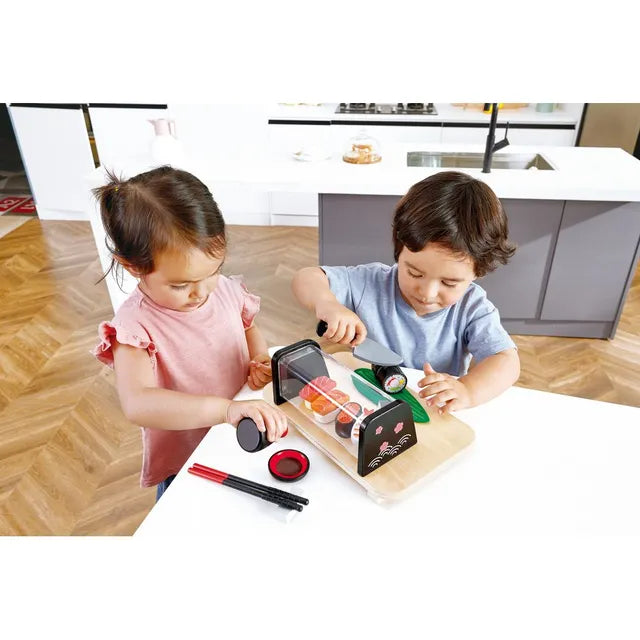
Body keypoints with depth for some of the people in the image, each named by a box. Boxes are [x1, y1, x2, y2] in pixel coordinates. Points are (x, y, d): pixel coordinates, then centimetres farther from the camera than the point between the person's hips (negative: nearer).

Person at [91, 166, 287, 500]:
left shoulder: (228, 290, -11)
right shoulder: (135, 324, -26)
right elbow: (137, 404, -41)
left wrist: (260, 360, -12)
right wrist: (228, 408, -52)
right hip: (184, 465, -4)